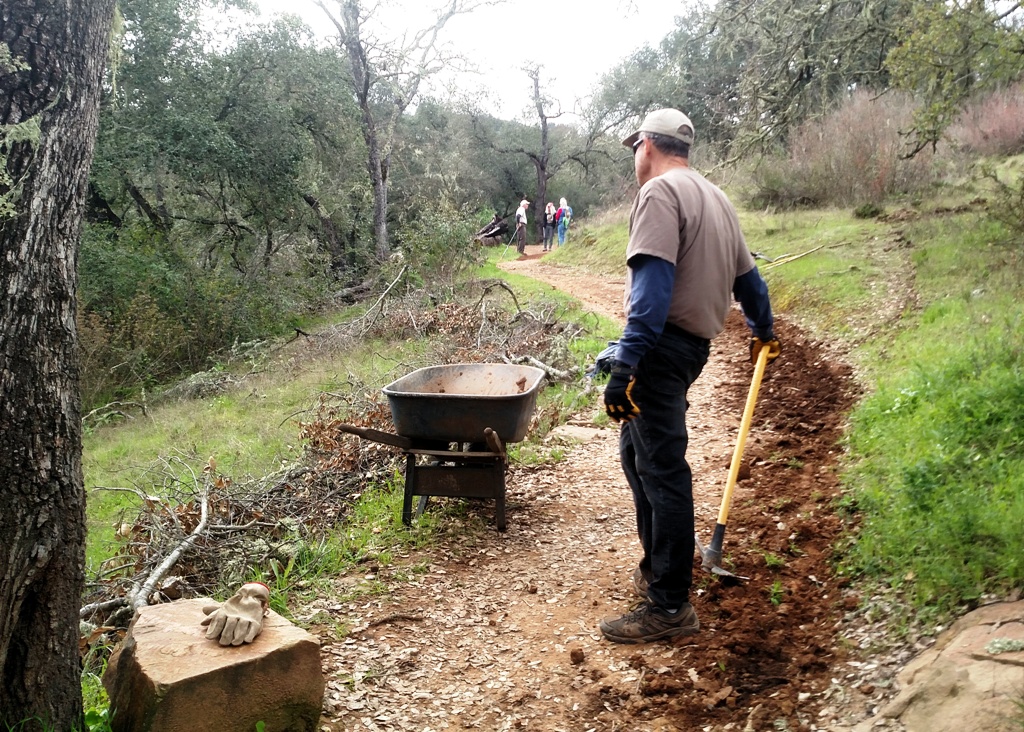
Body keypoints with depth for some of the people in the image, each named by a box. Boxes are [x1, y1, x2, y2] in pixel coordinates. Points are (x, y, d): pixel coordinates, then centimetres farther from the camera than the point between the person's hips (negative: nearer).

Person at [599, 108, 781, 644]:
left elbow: (653, 283, -21)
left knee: (661, 470, -7)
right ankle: (658, 568, 28)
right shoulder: (715, 198, 20)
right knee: (638, 453, 18)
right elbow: (745, 275, 28)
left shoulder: (661, 192, -8)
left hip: (663, 345, -10)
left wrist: (626, 365, -25)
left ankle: (669, 607, 0)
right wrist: (762, 331, 43)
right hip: (694, 343, 10)